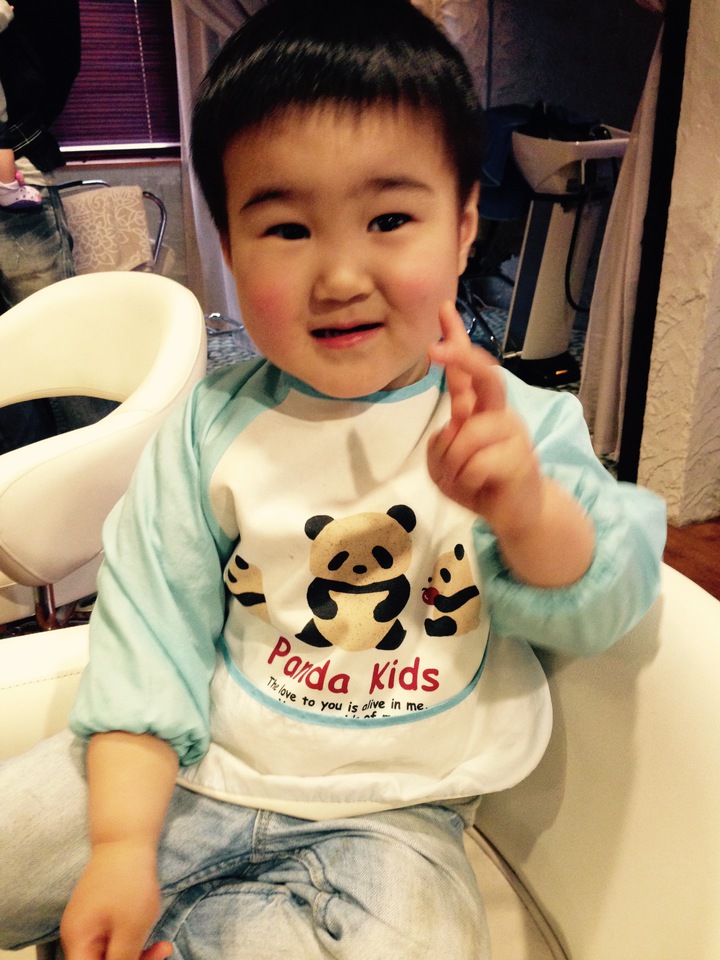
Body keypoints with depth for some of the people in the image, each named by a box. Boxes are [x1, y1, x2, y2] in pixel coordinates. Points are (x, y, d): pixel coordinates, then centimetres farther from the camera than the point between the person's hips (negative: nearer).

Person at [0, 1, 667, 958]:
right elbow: (149, 626, -7)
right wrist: (121, 845, -14)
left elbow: (599, 609, -13)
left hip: (389, 816, 0)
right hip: (190, 774, 1)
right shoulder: (211, 428, -7)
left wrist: (528, 508, -35)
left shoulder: (517, 423, -9)